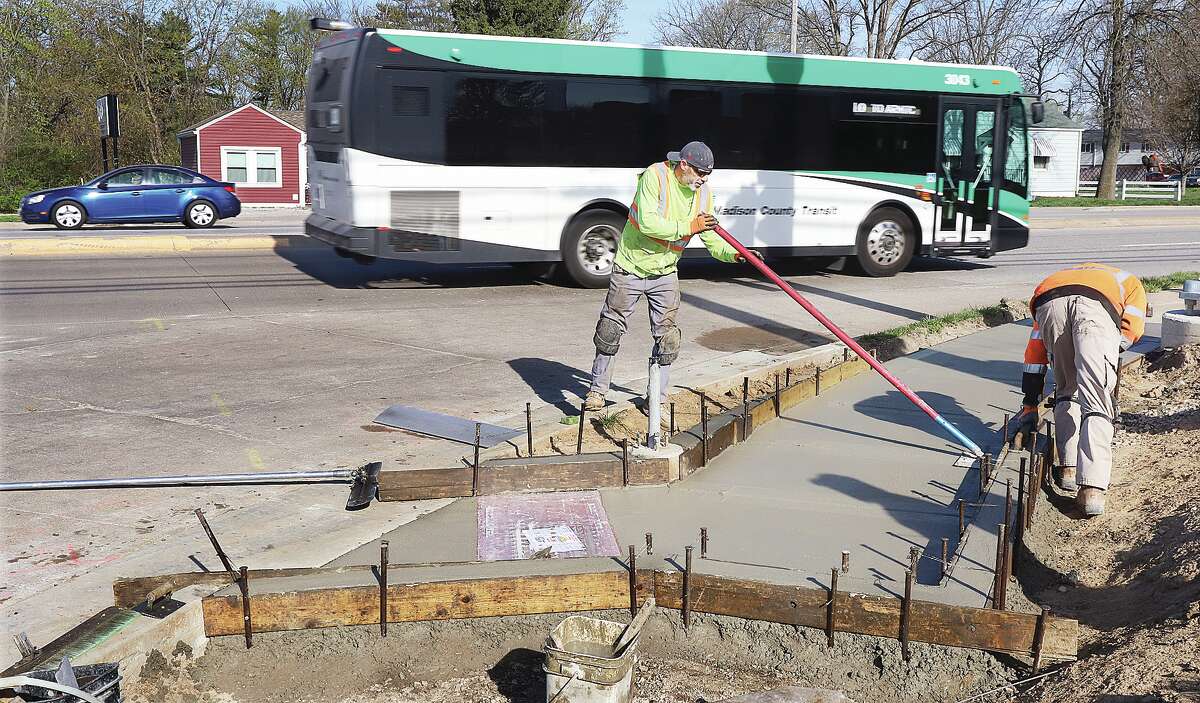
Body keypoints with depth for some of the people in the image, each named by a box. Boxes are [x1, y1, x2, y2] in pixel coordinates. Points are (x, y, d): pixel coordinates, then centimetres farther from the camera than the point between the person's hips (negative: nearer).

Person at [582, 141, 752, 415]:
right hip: (631, 267, -4)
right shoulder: (654, 176, -19)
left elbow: (712, 239, 1)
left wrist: (734, 254, -16)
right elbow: (647, 223, -29)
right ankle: (597, 389, 19)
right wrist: (688, 227, -27)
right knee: (610, 330, 3)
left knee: (667, 336, 1)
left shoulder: (703, 193, -2)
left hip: (665, 273, 4)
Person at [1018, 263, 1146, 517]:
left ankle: (1068, 468, 14)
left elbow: (1035, 349, 39)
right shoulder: (1129, 282, 42)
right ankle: (1092, 489, -14)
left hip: (1048, 305, 3)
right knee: (1096, 406, -3)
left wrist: (1031, 404, 41)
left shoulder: (1058, 276, 46)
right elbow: (1131, 329, 18)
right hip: (1096, 306, -2)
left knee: (1067, 393, 23)